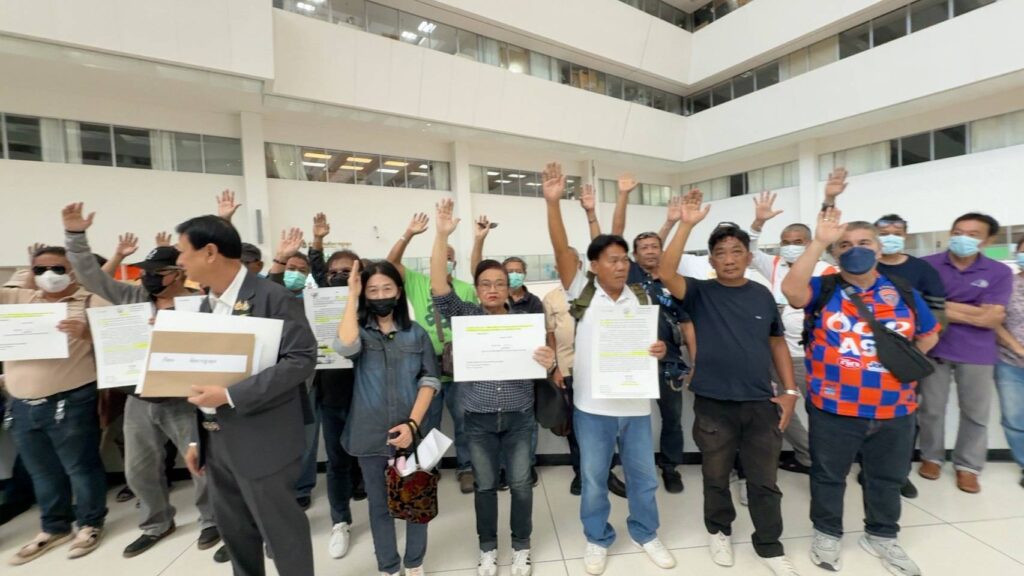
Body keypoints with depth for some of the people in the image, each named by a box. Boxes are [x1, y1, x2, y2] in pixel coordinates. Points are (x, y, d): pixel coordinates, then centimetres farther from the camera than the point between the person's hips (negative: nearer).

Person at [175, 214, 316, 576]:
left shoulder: (273, 298, -17)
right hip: (215, 440, 8)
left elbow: (302, 359, -24)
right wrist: (197, 437, 13)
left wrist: (230, 396, -25)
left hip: (262, 440, -8)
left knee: (280, 530, 7)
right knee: (233, 529, 22)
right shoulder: (208, 304, 9)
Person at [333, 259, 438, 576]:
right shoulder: (360, 331, 0)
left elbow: (430, 380, -3)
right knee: (379, 504, 16)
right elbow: (345, 346, -25)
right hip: (370, 434, 0)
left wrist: (412, 424, -14)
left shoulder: (417, 333, 1)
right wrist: (352, 297, -17)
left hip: (412, 432, 0)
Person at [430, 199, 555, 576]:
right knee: (485, 485, 15)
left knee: (521, 484, 12)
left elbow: (543, 365, 0)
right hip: (479, 420, 0)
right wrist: (442, 236, -28)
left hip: (519, 417, 1)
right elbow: (439, 289, -18)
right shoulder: (465, 316, -4)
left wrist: (549, 362, -26)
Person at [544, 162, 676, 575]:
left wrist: (658, 349, -12)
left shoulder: (641, 298, 2)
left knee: (643, 474, 19)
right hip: (592, 404, -3)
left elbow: (650, 340, 12)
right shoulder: (582, 295, -9)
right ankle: (597, 539, 38)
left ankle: (645, 533, 44)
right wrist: (553, 203, -28)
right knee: (593, 478, 14)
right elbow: (561, 250, -19)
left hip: (635, 402, 3)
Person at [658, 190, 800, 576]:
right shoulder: (700, 293, -6)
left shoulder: (762, 296, 3)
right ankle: (719, 531, 41)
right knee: (716, 476, 17)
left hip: (761, 404, 2)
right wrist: (686, 225, -27)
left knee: (764, 480, 15)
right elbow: (666, 273, -24)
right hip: (713, 404, -2)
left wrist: (790, 391, 6)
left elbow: (777, 343, 11)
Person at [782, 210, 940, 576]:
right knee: (828, 476, 13)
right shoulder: (824, 289, -6)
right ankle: (827, 534, 33)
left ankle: (881, 536, 43)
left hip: (894, 411, 4)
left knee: (887, 478, 21)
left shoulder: (904, 293, 5)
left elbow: (928, 335, 18)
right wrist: (819, 242, -29)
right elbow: (791, 290, -28)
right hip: (833, 409, -3)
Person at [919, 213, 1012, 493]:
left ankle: (968, 466, 27)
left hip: (977, 352, 2)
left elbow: (993, 319, -8)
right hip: (933, 348, -1)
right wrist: (973, 312, -9)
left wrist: (944, 306, -12)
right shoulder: (926, 265, -4)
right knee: (931, 408, 10)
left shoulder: (999, 272, -1)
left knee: (976, 413, 11)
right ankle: (931, 457, 27)